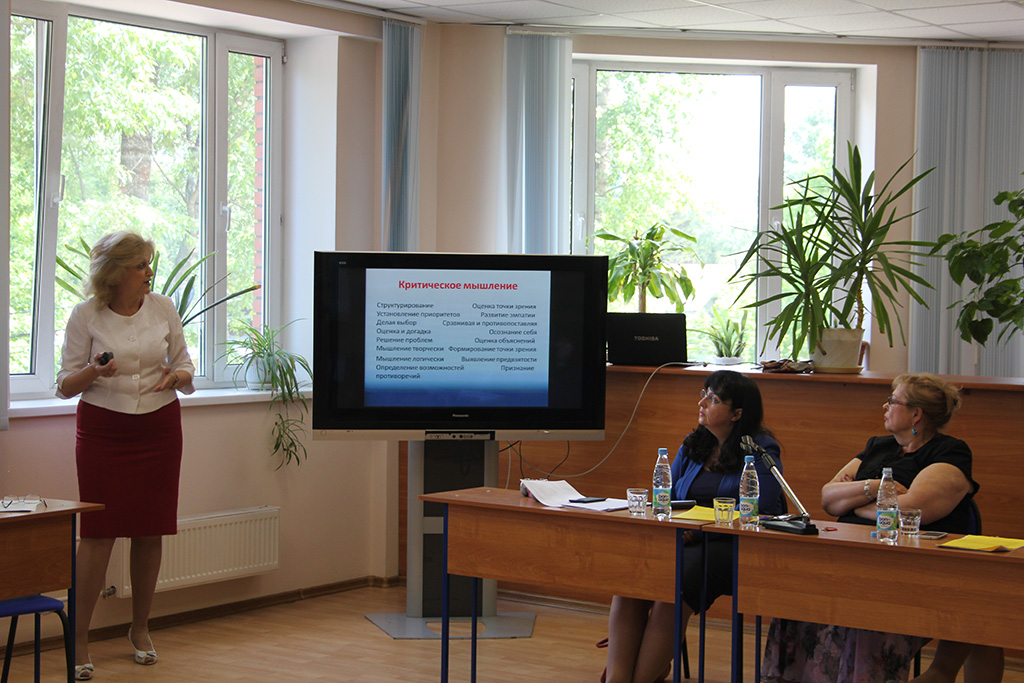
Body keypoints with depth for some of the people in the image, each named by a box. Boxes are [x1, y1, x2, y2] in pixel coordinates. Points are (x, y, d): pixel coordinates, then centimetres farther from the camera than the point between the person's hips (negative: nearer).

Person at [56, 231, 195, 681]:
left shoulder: (163, 308, 5)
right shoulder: (86, 315, -3)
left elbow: (186, 371, 11)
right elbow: (65, 386, -1)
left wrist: (175, 376, -12)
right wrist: (93, 372, -21)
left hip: (159, 427, 3)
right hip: (103, 429, -3)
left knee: (150, 532, 6)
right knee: (99, 533, -7)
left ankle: (140, 630, 22)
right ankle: (78, 641, 1)